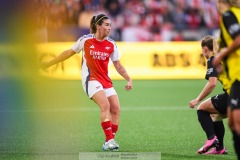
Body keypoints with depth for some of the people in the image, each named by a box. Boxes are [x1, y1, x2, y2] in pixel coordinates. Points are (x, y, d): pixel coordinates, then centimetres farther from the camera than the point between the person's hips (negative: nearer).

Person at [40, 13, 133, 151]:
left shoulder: (111, 44, 4)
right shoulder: (85, 40, -5)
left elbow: (118, 66, 12)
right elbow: (69, 53, 9)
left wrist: (129, 79, 0)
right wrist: (49, 64, 13)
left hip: (106, 81, 5)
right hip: (91, 79, -5)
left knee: (116, 109, -8)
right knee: (105, 105, -25)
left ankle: (110, 142, 1)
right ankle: (109, 140, -27)